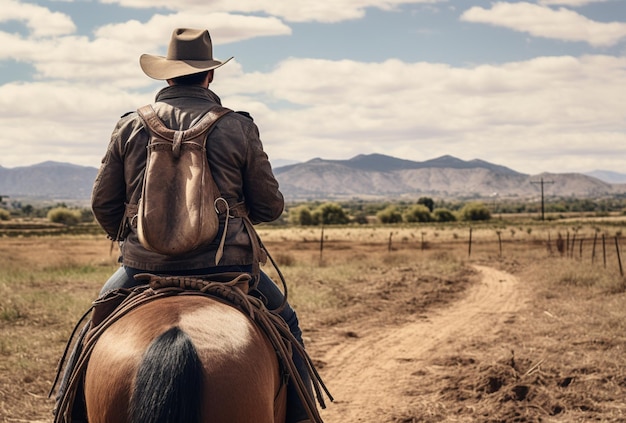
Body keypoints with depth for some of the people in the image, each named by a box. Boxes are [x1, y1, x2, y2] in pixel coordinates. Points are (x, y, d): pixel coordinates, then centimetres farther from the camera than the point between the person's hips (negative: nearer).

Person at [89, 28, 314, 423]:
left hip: (145, 265, 2)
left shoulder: (130, 126, 1)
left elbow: (103, 204, 5)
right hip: (225, 264, -2)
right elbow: (270, 207, -1)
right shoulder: (240, 128, -4)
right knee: (285, 323, 20)